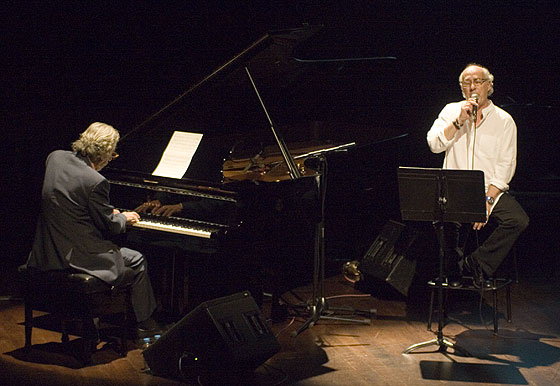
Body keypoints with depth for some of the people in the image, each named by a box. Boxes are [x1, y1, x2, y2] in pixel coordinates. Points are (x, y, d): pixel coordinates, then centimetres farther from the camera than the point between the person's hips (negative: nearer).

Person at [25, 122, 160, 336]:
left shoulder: (55, 158, 0)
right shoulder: (95, 182, -24)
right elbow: (110, 225, -12)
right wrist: (124, 218, 11)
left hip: (46, 252, 9)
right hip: (75, 256, -9)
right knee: (137, 261, 13)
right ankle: (144, 322, 26)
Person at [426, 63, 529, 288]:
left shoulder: (504, 120, 4)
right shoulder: (451, 111, 10)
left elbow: (505, 166, -2)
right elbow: (434, 144, -3)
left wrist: (488, 200, -14)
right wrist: (459, 121, -13)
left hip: (491, 190, 1)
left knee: (519, 220, -26)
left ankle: (476, 263, -13)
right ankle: (453, 268, -7)